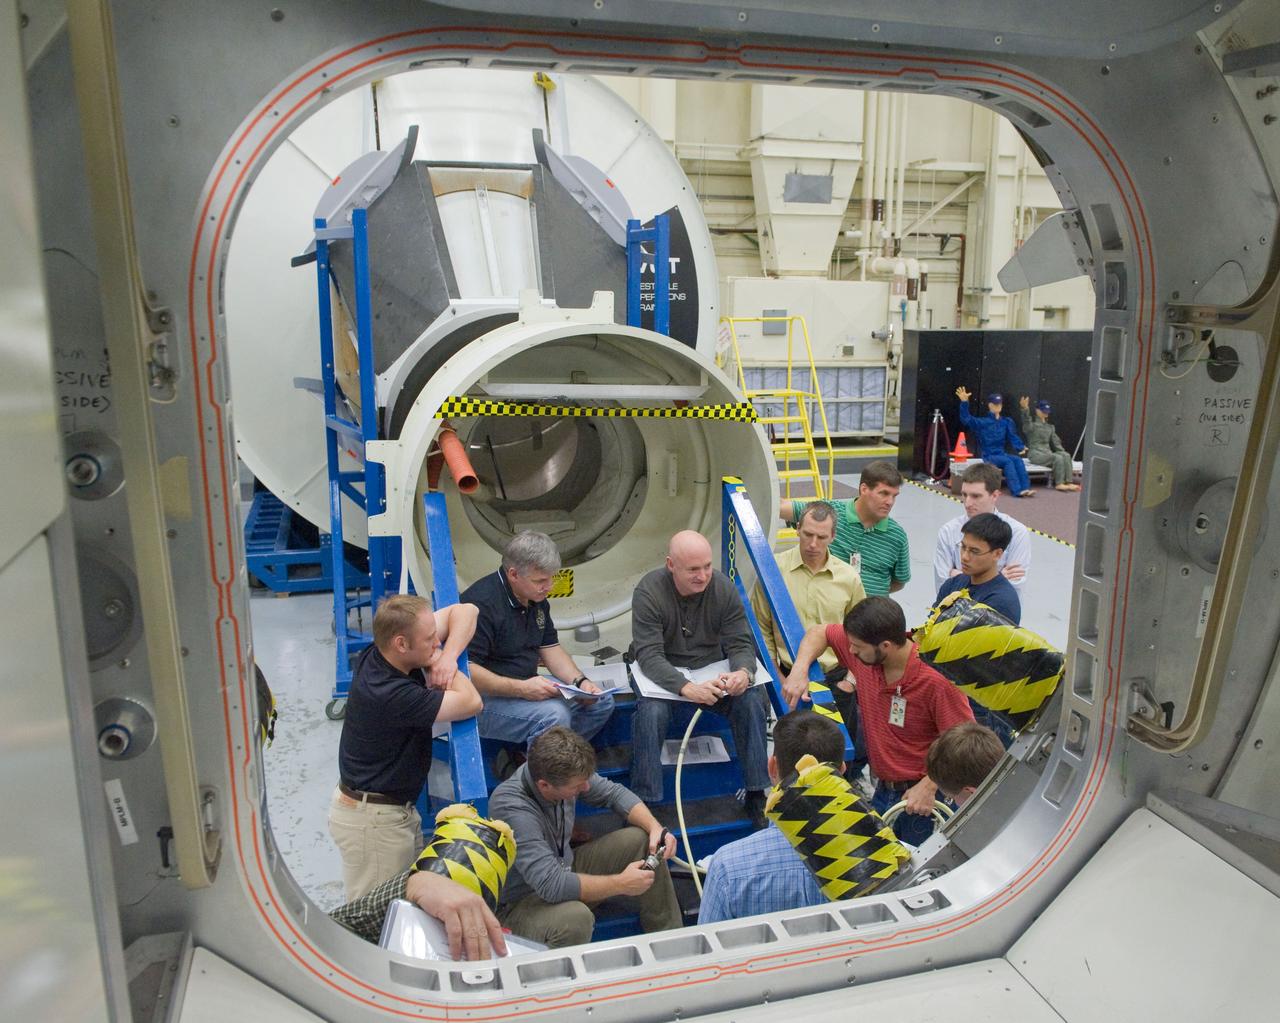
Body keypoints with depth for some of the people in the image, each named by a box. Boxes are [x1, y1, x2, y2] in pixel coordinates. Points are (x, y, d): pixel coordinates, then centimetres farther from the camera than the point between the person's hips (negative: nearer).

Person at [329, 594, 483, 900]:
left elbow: (464, 610, -2)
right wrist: (437, 658, -12)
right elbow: (471, 703, -22)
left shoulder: (378, 654, -7)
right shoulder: (390, 694, -32)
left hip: (398, 808, 9)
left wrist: (447, 657, -18)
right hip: (373, 819, -9)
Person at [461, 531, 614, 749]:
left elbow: (550, 648, 14)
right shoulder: (482, 603, -22)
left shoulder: (536, 599, 8)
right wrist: (521, 689, -32)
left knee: (601, 701, 1)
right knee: (554, 714, -33)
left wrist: (580, 681, -3)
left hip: (528, 687, 10)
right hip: (486, 699, -10)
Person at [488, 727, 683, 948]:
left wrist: (655, 827, -15)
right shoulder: (511, 807, -35)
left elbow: (613, 792, 2)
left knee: (641, 841, -4)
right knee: (575, 918, -39)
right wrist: (622, 884, -30)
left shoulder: (565, 773, -15)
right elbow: (552, 885, -40)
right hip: (521, 903, -7)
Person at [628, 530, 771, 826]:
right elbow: (649, 655, -27)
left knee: (753, 700, -23)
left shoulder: (723, 587, -11)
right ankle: (644, 802, -19)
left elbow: (741, 643, -9)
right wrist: (686, 687, -44)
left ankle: (757, 794, -10)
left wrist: (744, 672, -34)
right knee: (652, 711, -33)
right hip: (661, 672, -2)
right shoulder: (649, 591, -21)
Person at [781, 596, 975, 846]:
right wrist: (799, 670, -10)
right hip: (882, 790, 6)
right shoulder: (864, 649, -10)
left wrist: (929, 787, -26)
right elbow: (819, 633, 6)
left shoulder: (936, 680, -28)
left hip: (923, 797, -6)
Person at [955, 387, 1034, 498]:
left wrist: (1020, 447, -13)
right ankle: (1017, 491, -38)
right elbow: (967, 420, -14)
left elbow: (1013, 436, 7)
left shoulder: (1007, 422, 15)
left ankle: (1025, 488, -34)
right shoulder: (983, 422, 1)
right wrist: (964, 402, -28)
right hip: (989, 456, -4)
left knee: (1018, 460, -25)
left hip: (1002, 454, 4)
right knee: (1008, 461, -30)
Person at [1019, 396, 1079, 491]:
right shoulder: (1032, 425, 0)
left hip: (1047, 452, 6)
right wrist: (1024, 409, -45)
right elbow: (1026, 422, -25)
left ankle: (1069, 482, -27)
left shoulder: (1050, 427, 22)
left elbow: (1056, 441, 23)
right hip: (1035, 453, -6)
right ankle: (1059, 484, -24)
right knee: (1058, 458, -29)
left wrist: (1062, 451, 7)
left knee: (1066, 455, -21)